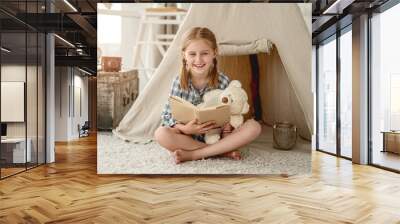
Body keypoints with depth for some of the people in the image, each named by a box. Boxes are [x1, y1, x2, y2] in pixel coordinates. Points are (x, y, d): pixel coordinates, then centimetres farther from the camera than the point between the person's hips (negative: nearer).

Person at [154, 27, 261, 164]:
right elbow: (168, 115, -9)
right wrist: (184, 128, -27)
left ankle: (191, 154, -25)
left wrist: (227, 127, -23)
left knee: (254, 127, -22)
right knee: (160, 133, -29)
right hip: (188, 137, 0)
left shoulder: (223, 82, -8)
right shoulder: (179, 82, -9)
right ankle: (222, 151, -23)